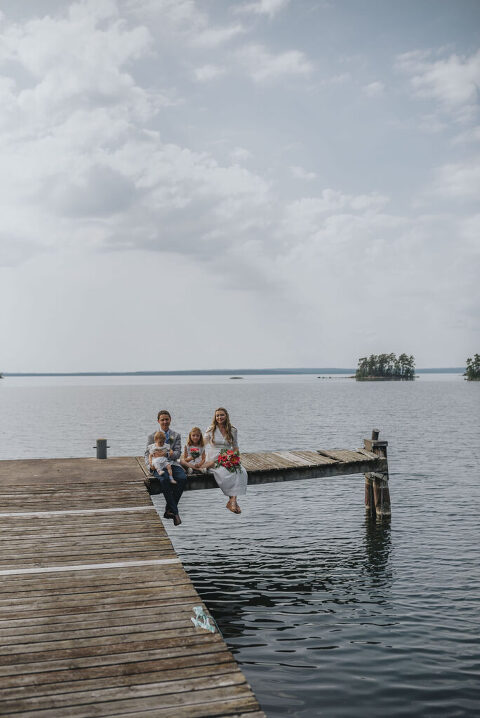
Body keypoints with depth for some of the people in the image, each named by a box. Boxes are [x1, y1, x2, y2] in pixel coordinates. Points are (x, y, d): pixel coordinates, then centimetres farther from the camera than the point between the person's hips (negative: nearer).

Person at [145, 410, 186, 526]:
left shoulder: (176, 435, 17)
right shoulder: (152, 436, 14)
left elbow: (178, 453, 8)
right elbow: (147, 454, 8)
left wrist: (172, 453, -15)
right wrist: (150, 464, -13)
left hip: (172, 464, 2)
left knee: (182, 478, -31)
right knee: (164, 479, -36)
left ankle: (169, 509, -21)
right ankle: (175, 512, -29)